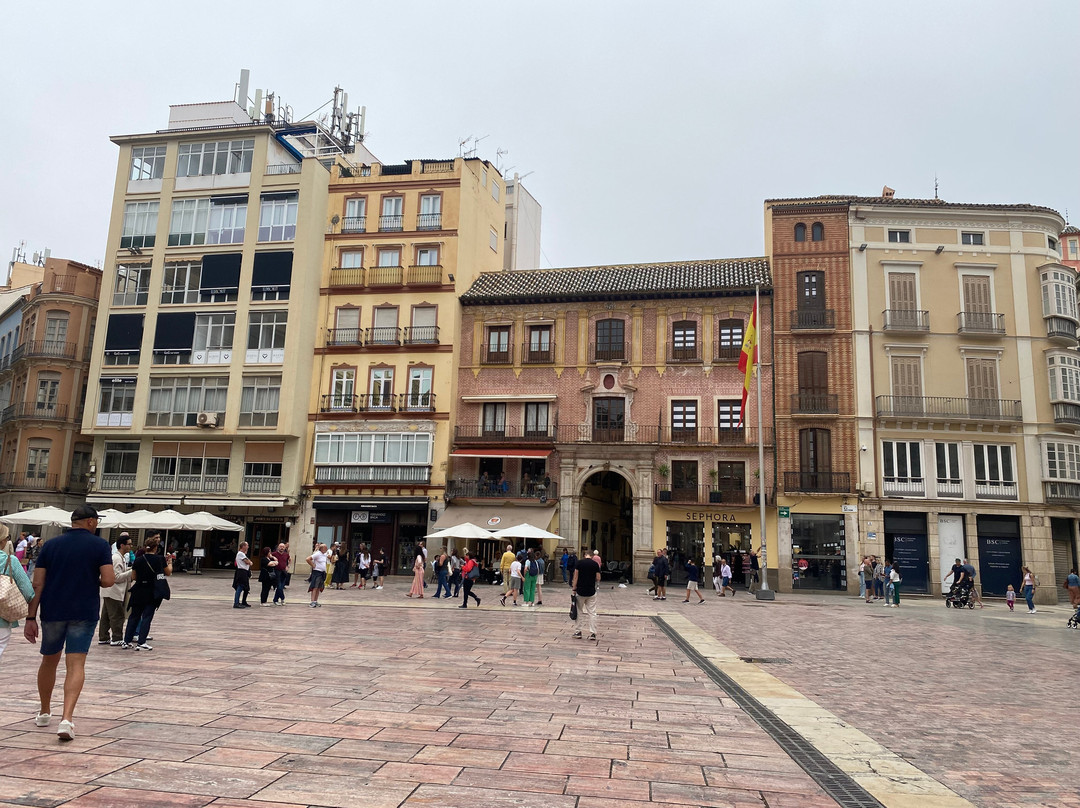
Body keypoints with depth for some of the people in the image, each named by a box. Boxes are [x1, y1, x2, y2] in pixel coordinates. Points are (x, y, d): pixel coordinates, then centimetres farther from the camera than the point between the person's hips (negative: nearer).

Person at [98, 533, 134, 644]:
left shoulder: (121, 557, 15)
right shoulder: (117, 558, -17)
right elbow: (117, 577, -21)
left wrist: (130, 568, 11)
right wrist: (131, 572, -17)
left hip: (109, 593, 10)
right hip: (114, 593, -10)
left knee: (106, 616, 14)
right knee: (117, 616, -2)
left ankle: (103, 638, 21)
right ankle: (117, 639, 4)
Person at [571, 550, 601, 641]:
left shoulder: (579, 563, -5)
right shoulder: (595, 564, -2)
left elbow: (576, 577, -6)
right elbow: (598, 578, -1)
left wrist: (573, 589, -1)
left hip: (580, 591, -1)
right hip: (591, 592, 1)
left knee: (578, 612, 12)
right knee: (592, 613, 5)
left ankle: (577, 632, 15)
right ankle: (592, 633, 2)